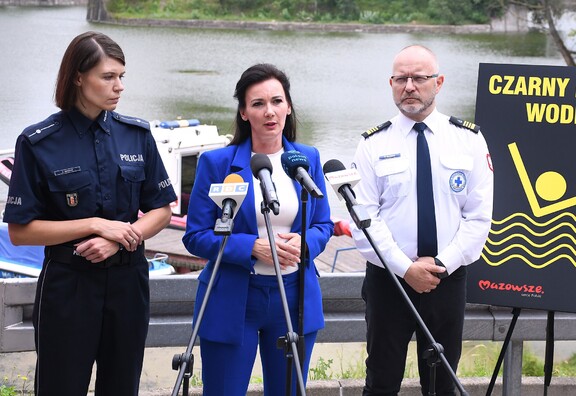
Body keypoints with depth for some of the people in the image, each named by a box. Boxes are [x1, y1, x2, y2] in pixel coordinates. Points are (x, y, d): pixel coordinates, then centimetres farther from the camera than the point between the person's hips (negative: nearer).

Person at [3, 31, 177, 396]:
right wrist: (96, 224, -17)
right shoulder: (38, 143, -9)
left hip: (128, 282, 3)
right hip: (67, 285, -3)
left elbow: (162, 211, 6)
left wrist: (118, 239, -12)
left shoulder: (137, 134, 2)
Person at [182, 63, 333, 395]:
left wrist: (305, 242, -14)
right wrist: (253, 247, -21)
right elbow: (196, 236, -7)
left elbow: (324, 225, 10)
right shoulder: (217, 163, -6)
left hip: (295, 296, 3)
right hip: (232, 303, -3)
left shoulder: (308, 159, 5)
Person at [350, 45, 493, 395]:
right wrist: (406, 268, -16)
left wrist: (443, 264, -12)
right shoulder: (374, 144, 0)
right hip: (387, 279, -1)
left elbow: (479, 215, -2)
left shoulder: (469, 140, 2)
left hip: (449, 280, 1)